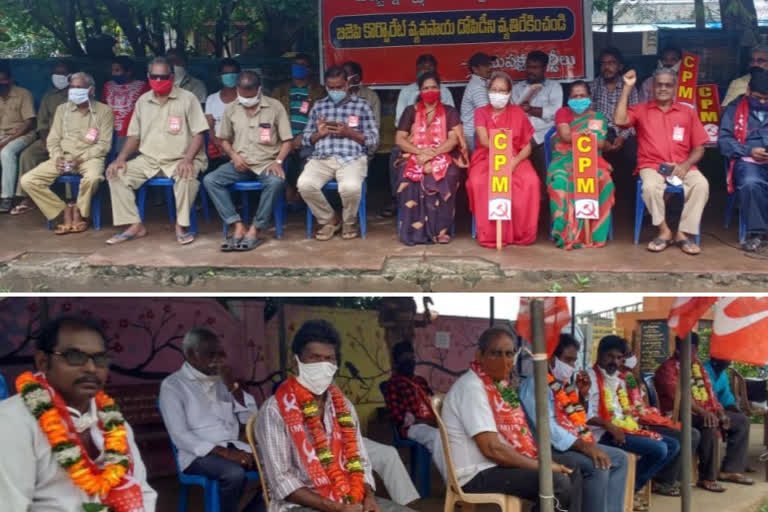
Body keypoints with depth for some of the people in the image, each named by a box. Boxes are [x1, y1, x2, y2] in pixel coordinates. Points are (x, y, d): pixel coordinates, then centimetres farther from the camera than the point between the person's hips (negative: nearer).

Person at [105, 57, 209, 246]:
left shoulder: (187, 98, -4)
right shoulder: (143, 101, 11)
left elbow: (198, 133, -8)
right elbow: (134, 135, 15)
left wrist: (188, 159, -24)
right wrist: (121, 158, -3)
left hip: (179, 159, -5)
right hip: (149, 159, 5)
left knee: (187, 176, -37)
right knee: (116, 173, -12)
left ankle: (181, 225, -18)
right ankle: (135, 225, -10)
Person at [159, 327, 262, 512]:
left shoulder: (222, 380, 14)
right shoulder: (172, 385, -3)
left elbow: (251, 419, 10)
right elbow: (179, 436, -13)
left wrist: (234, 387, -4)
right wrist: (223, 452, -22)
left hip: (234, 447, 6)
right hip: (199, 454, -6)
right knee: (235, 473, -34)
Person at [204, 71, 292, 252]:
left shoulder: (275, 107, -2)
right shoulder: (231, 110, 6)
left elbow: (286, 140, -1)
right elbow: (224, 139, 15)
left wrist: (278, 161, -18)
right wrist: (234, 156, -4)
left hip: (267, 162, -3)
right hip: (240, 163, 3)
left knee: (276, 181, -37)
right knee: (210, 180, -21)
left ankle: (255, 229, -24)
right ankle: (238, 226, -22)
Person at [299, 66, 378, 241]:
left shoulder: (362, 105, 10)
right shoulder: (318, 106, 19)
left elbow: (373, 141, 5)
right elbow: (306, 139, 18)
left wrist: (349, 133, -8)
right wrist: (319, 133, -4)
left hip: (352, 157, -3)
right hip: (321, 158, 3)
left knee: (350, 187, -35)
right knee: (304, 185, -27)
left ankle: (349, 222, 0)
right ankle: (329, 220, 1)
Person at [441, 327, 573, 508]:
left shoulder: (500, 384, 10)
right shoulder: (471, 388, -18)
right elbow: (491, 448, -22)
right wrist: (542, 466, -16)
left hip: (499, 466, 9)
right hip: (478, 474, -9)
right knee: (557, 482, -21)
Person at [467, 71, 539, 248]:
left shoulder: (518, 113, 9)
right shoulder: (481, 112, 8)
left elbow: (527, 146, 5)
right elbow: (484, 140, -10)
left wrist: (515, 161, -16)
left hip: (515, 159, 1)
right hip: (487, 158, 0)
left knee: (531, 181, -31)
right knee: (479, 182, -34)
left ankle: (522, 233, -18)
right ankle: (490, 235, -24)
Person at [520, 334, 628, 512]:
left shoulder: (563, 383, 14)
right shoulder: (535, 383, -15)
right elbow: (548, 428, -25)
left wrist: (582, 395, 3)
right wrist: (584, 446, -29)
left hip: (575, 443, 10)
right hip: (552, 447, -10)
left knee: (620, 458, 7)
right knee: (598, 466, -27)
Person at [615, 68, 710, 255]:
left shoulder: (688, 112, 12)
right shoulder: (641, 110, 9)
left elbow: (699, 147, 10)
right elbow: (619, 121, -12)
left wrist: (685, 165, -10)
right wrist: (627, 87, -9)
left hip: (682, 167, 2)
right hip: (652, 166, -1)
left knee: (701, 184, -29)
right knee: (650, 186, -35)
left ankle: (683, 233, -20)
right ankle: (665, 231, -15)